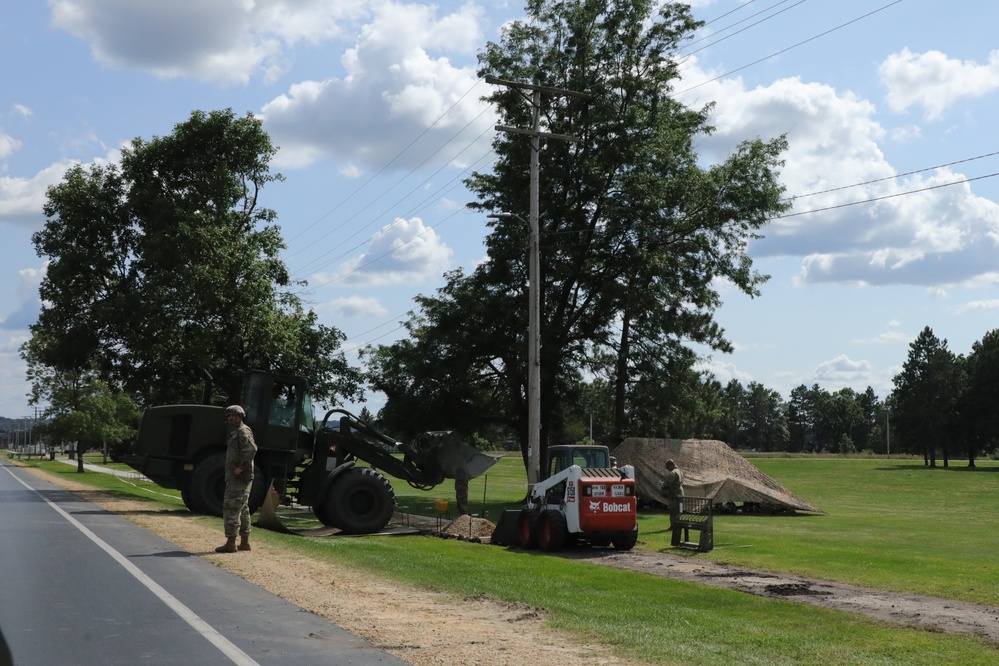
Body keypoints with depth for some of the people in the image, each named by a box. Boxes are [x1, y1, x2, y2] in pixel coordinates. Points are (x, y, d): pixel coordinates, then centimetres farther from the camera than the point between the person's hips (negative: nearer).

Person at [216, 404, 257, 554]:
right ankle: (244, 541, 21)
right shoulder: (235, 432, 19)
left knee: (231, 508, -11)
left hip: (238, 477, -11)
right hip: (235, 477, 11)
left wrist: (241, 467, -25)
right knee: (242, 509, 15)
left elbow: (251, 449, -28)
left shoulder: (243, 431, -13)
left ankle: (230, 543, -12)